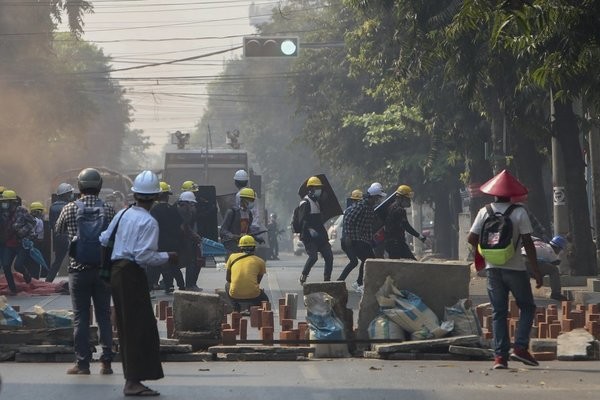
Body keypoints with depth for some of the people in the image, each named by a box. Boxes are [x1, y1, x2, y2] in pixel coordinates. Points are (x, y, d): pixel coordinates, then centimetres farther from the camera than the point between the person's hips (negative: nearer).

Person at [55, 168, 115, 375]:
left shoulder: (70, 209, -4)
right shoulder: (108, 210, -3)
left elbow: (58, 230, 12)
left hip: (78, 270, -1)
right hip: (103, 270, 1)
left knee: (80, 317, 4)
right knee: (104, 316, 8)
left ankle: (82, 363, 4)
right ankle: (106, 362, 6)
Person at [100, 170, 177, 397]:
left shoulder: (122, 214, 11)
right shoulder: (148, 222, -12)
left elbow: (104, 239, 15)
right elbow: (145, 256, -18)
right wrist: (167, 257, -5)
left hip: (117, 272, 8)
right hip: (133, 276, -8)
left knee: (127, 327, 13)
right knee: (140, 328, -4)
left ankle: (131, 380, 18)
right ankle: (133, 382, -5)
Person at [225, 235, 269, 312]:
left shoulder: (232, 257, 14)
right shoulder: (260, 261, 11)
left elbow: (228, 279, 24)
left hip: (235, 295, 0)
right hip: (253, 295, 0)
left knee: (227, 285, 36)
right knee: (265, 300, 35)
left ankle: (236, 308, 18)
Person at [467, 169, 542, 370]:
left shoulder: (485, 212, 1)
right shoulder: (519, 212, -7)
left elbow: (471, 238, -1)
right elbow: (528, 243, -10)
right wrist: (536, 270, -6)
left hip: (493, 268, 3)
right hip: (515, 268, -3)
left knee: (498, 312, 7)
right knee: (527, 307, 12)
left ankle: (500, 355, 0)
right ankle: (520, 347, -4)